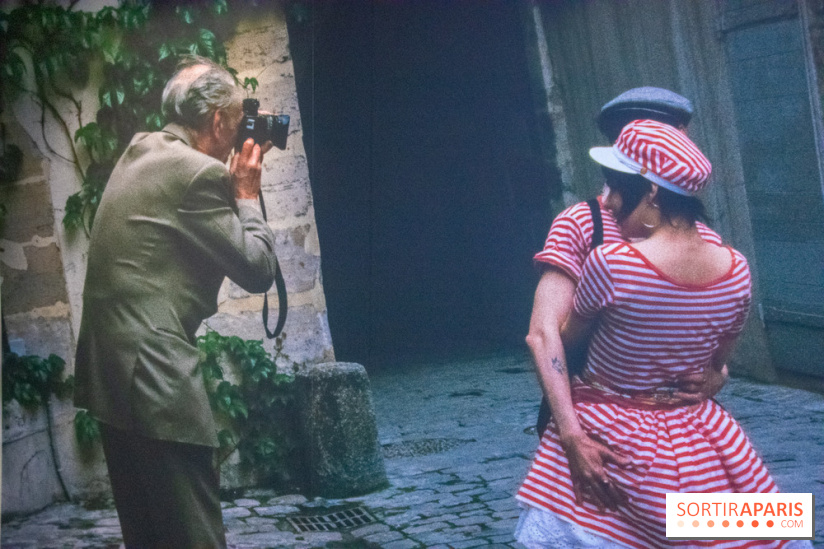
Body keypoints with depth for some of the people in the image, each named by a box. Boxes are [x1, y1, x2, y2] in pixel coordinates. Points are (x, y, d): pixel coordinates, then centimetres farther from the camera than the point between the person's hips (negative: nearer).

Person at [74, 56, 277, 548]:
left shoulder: (138, 152, 14)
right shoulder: (201, 173, -13)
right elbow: (258, 269, -7)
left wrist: (232, 187, 16)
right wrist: (247, 194, 4)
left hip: (111, 370, 10)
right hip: (155, 378, -10)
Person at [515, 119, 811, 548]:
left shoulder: (610, 263, -22)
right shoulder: (735, 270, -8)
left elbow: (564, 338, -5)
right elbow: (718, 365, 6)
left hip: (612, 440, -4)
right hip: (705, 442, 4)